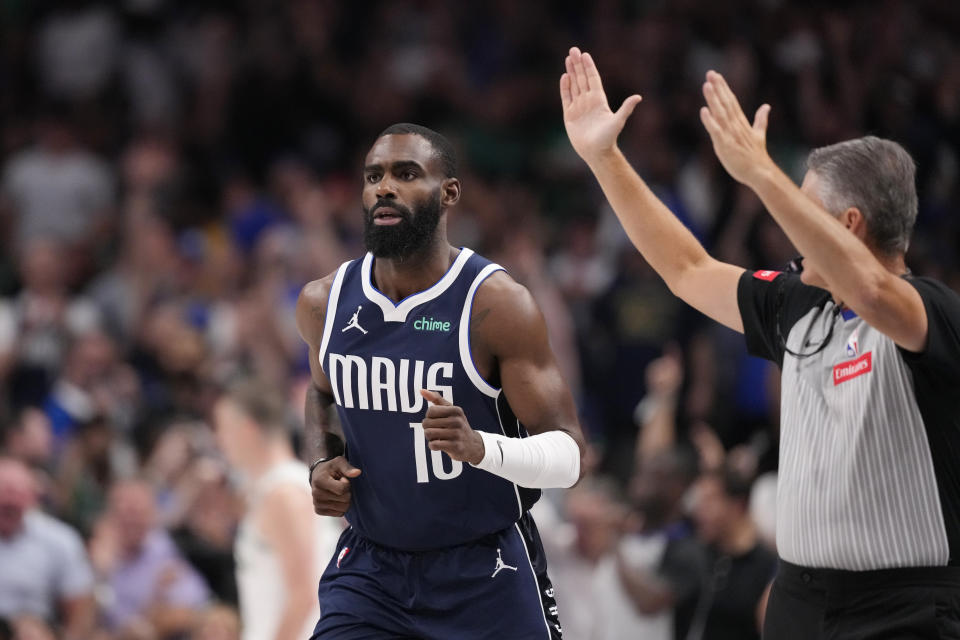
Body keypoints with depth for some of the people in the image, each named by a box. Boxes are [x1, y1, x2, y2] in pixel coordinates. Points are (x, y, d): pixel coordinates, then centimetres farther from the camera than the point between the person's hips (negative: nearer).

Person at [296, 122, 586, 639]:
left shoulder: (496, 305, -16)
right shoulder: (324, 303, -1)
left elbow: (569, 457, -16)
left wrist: (480, 447, -36)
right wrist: (322, 463, 2)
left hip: (486, 577, -3)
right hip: (369, 567, 3)